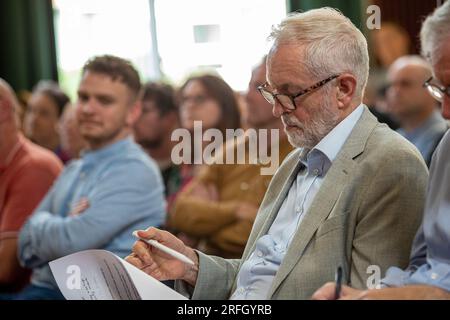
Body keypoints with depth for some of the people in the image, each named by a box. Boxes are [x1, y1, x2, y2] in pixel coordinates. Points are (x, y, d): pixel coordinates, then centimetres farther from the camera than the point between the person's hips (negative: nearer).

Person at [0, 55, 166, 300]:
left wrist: (41, 223, 3)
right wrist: (56, 227, -7)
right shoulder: (73, 171, 18)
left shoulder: (135, 171, -7)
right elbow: (26, 248, 13)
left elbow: (71, 241, -17)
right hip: (43, 287, 7)